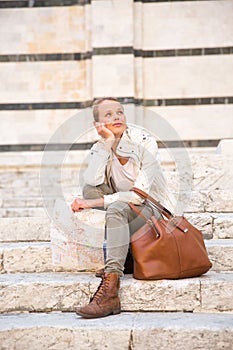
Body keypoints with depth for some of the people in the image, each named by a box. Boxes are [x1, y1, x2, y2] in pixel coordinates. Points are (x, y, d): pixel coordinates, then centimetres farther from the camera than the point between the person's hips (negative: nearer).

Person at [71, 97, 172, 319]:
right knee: (89, 189, -17)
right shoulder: (100, 149, 2)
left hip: (152, 211, -5)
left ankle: (110, 292, -44)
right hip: (124, 212, 5)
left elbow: (140, 194, -20)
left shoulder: (145, 143, -11)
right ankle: (114, 259, -16)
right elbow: (92, 181, -19)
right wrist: (107, 143, -21)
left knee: (117, 208, -35)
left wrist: (96, 203, -24)